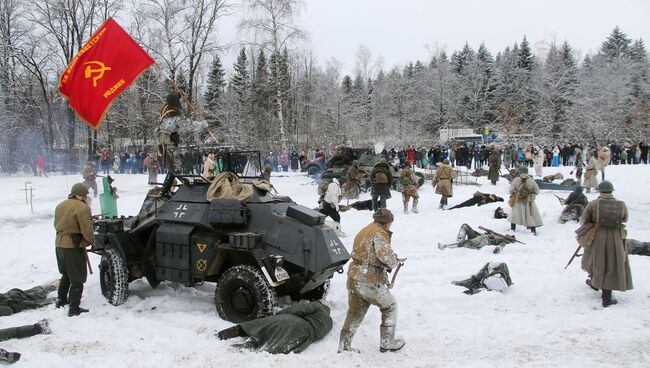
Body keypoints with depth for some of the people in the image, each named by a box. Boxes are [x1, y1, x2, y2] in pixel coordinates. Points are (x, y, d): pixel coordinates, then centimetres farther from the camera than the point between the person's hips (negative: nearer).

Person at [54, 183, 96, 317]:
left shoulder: (60, 205, 10)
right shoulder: (82, 207, -16)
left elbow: (56, 224, 17)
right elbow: (87, 230, -17)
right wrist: (93, 242, -1)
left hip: (59, 244, 8)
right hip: (74, 246, -8)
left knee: (66, 274, 26)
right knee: (78, 278, 0)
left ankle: (61, 300, 36)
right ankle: (74, 308, 0)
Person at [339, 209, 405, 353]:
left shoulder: (363, 231, 19)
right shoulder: (379, 233, -11)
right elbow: (384, 254, -27)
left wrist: (387, 263, 14)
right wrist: (394, 261, -7)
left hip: (353, 277, 8)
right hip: (370, 281, -8)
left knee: (354, 313, 18)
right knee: (390, 307, 13)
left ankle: (344, 346, 22)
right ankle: (387, 342, 21)